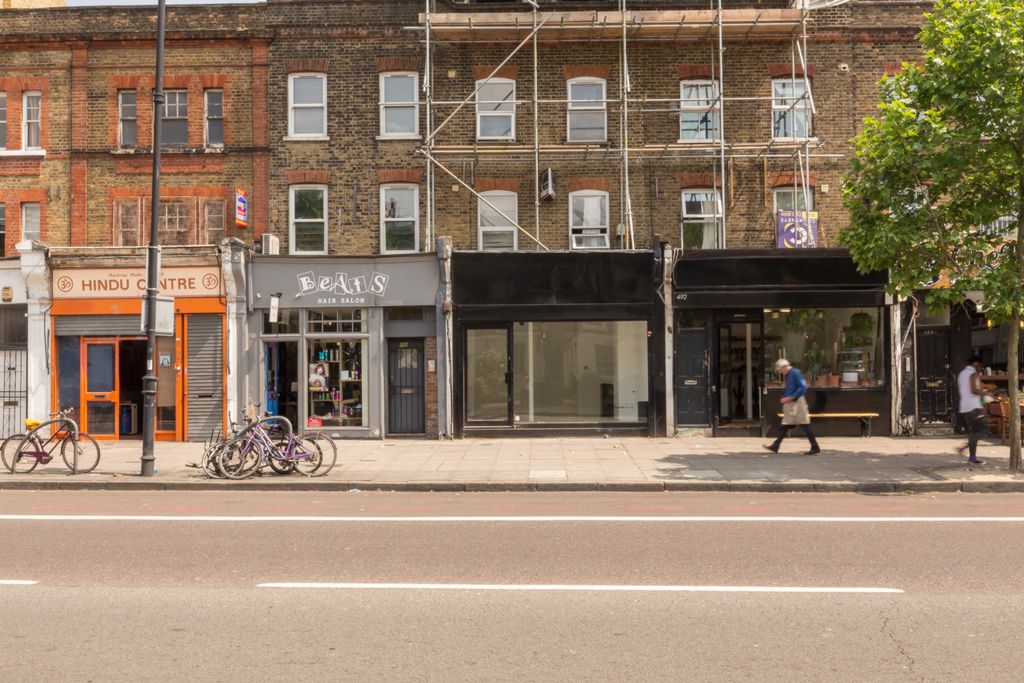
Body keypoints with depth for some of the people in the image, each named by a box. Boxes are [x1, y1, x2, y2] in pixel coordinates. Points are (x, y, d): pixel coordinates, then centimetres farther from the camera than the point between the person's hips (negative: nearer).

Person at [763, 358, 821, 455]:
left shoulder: (795, 373, -13)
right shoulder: (787, 375, 15)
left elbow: (802, 388, -20)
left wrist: (790, 398, -20)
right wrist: (784, 398, 8)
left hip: (797, 403, -9)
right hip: (790, 404, 9)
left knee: (804, 425, -6)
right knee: (784, 426, 9)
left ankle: (815, 448, -1)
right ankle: (775, 446, 11)